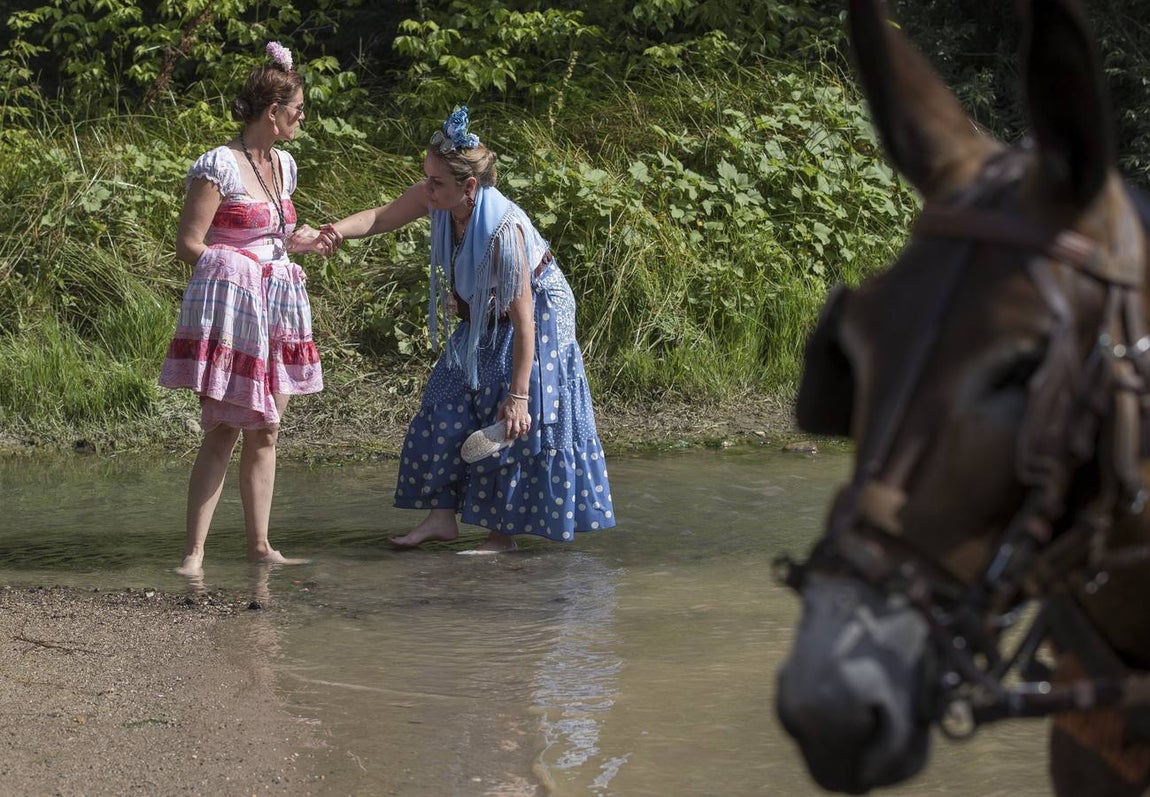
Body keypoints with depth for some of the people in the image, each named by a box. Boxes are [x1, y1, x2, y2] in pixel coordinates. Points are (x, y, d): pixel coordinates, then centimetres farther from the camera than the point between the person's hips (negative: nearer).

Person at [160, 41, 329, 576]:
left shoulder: (283, 165, 14)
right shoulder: (218, 166, -11)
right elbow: (188, 244, -11)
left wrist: (304, 241, 14)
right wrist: (236, 273, -11)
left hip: (276, 307, 8)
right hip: (229, 309, -8)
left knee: (264, 432, 9)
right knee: (223, 431, -11)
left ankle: (259, 546, 15)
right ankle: (194, 553, -10)